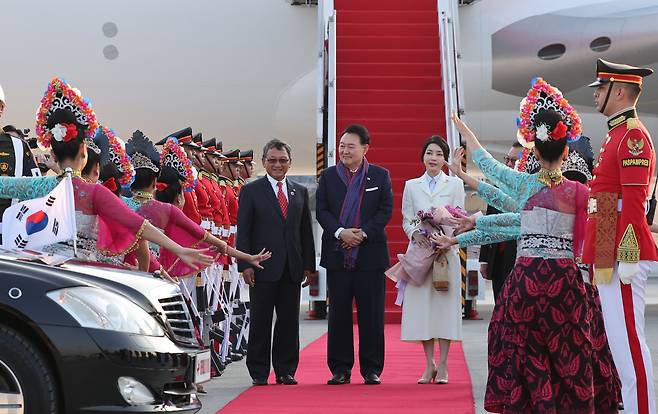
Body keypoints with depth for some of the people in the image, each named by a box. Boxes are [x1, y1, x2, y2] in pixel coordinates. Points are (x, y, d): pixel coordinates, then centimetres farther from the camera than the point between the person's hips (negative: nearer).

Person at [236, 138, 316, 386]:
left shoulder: (300, 192, 13)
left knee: (289, 322, 6)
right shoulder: (251, 191, 2)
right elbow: (243, 231, -2)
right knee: (260, 321, 1)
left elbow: (306, 231, 14)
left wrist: (308, 265, 8)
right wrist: (245, 265, -10)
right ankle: (259, 373, 8)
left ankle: (286, 371, 13)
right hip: (263, 268, -3)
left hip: (292, 268, 3)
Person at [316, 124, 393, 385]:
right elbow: (321, 210, 2)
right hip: (337, 254, 1)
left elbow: (386, 210, 0)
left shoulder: (380, 176, 6)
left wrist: (363, 233, -13)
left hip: (370, 254, -1)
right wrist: (341, 232, -13)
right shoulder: (328, 176, 9)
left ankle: (372, 369, 9)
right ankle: (340, 369, 10)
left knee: (371, 314, 2)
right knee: (339, 313, 4)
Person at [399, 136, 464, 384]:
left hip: (446, 250, -1)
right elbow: (406, 220, 8)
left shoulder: (455, 184, 8)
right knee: (422, 305, 0)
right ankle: (429, 365, 9)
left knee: (444, 305, -3)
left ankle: (443, 366, 2)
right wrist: (415, 233, -12)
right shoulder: (411, 186, 12)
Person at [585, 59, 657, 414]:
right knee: (621, 337, 12)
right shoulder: (618, 133, 19)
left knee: (627, 338, -9)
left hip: (622, 253, -10)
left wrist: (627, 256, -21)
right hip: (608, 252, 10)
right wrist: (596, 256, 22)